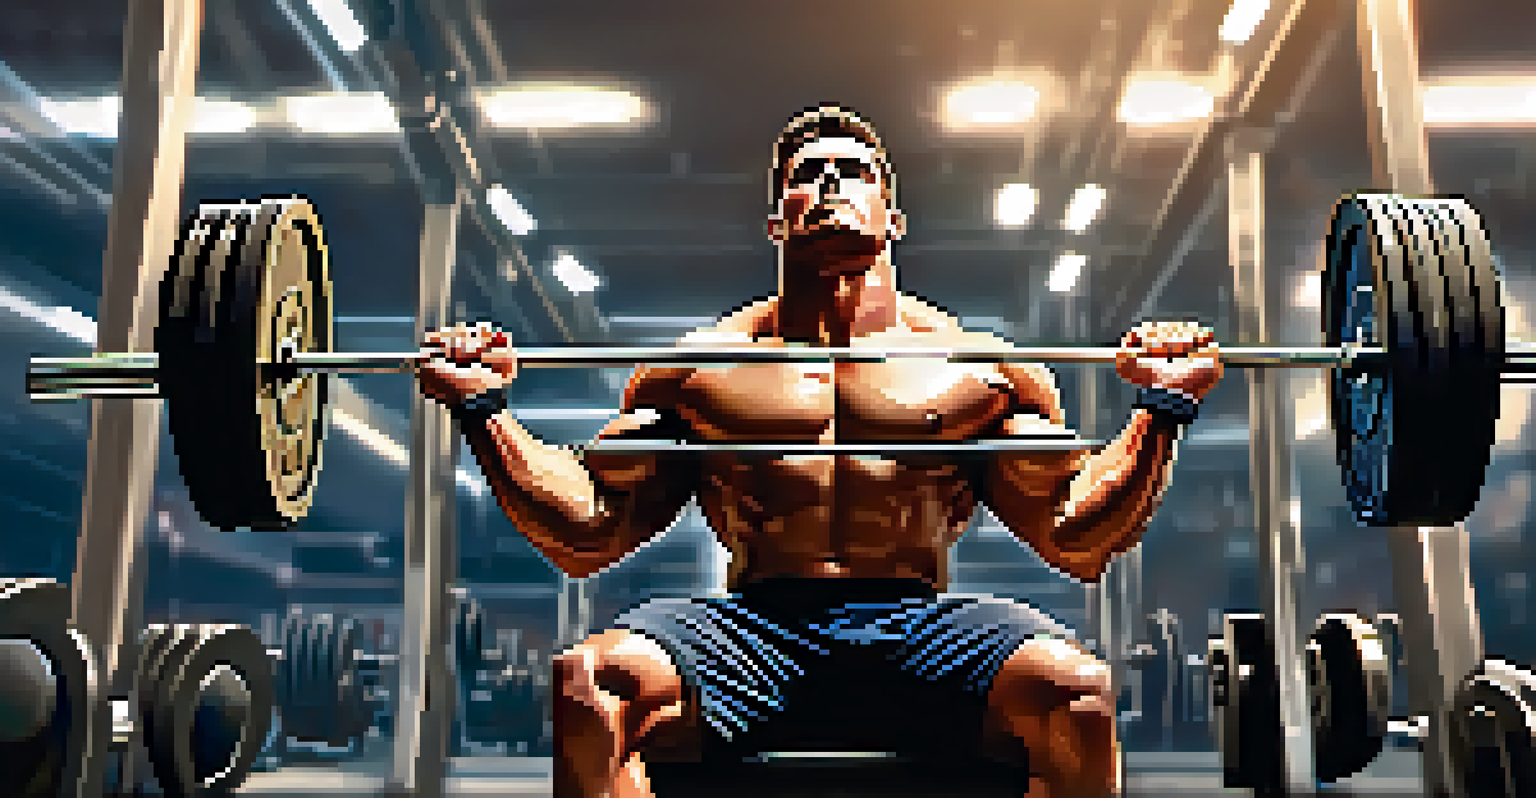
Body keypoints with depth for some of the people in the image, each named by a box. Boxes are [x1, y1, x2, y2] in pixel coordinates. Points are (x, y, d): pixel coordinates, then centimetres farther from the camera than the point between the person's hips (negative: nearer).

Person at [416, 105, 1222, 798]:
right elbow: (586, 537, 13)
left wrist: (1162, 409, 1)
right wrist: (482, 407, 5)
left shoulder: (984, 370, 16)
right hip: (751, 626, 0)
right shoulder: (696, 366, 17)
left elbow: (1079, 543, 12)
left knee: (1074, 687, -31)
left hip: (918, 629, 1)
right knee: (587, 680, -30)